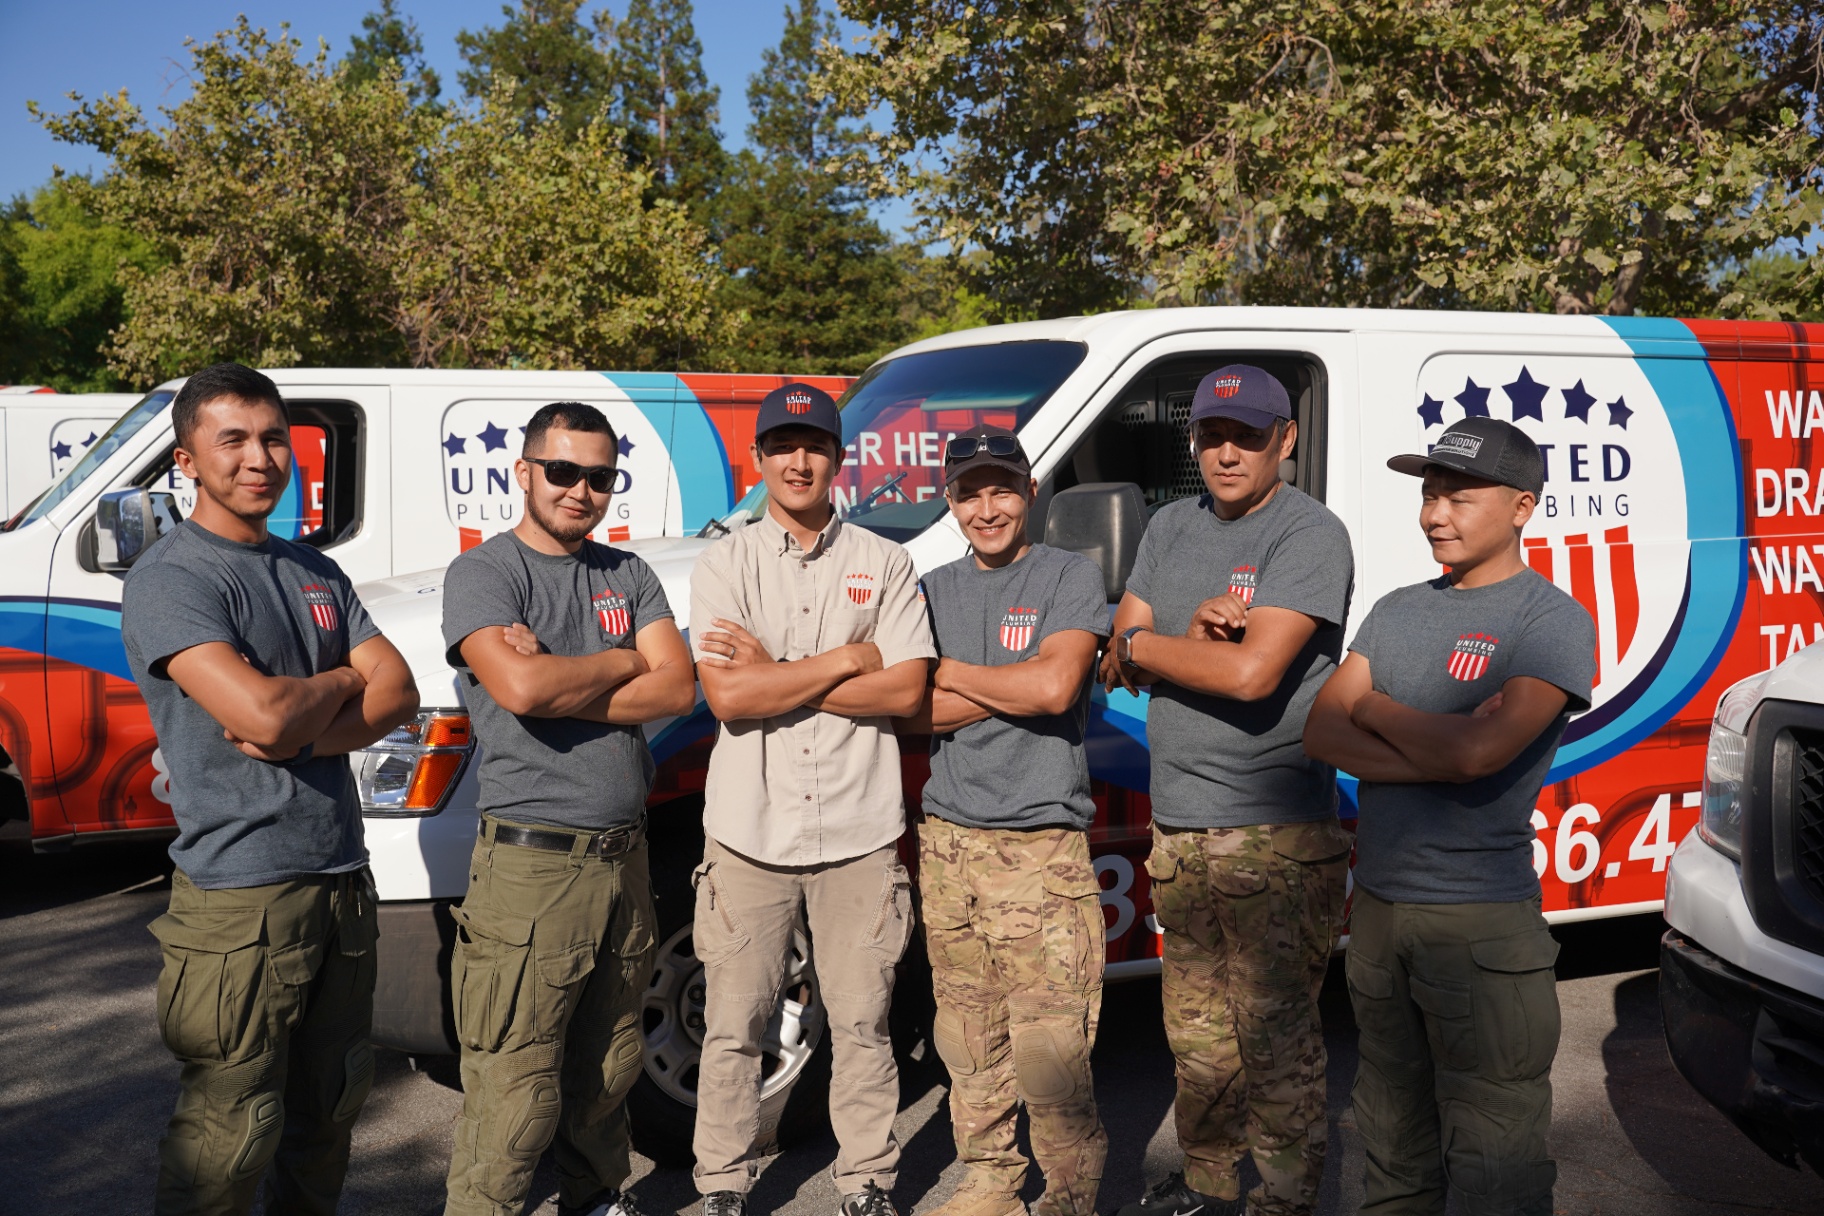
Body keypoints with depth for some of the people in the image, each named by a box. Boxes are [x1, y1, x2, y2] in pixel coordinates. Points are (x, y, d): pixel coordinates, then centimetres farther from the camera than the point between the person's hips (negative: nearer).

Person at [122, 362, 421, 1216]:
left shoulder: (316, 572, 13)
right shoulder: (169, 579, -10)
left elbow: (399, 695, 4)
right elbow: (262, 711, -23)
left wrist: (304, 734, -14)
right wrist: (344, 679, -3)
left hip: (345, 879, 7)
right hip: (242, 894, -7)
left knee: (330, 1109, 18)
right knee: (230, 1137, -1)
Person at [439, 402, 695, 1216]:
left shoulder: (628, 577, 12)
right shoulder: (485, 573, -4)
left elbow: (678, 689, -2)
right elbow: (519, 688, -22)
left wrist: (560, 684, -13)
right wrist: (623, 662, -6)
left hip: (623, 857, 6)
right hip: (532, 866, -6)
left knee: (608, 1068, 19)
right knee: (516, 1093, -3)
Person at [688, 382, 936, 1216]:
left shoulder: (884, 564, 5)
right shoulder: (724, 565, 2)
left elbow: (906, 691, -6)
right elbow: (727, 697, -11)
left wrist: (776, 674, -11)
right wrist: (847, 660, -10)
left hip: (860, 832, 1)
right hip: (750, 833, 0)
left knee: (862, 1022, 9)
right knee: (734, 1026, 9)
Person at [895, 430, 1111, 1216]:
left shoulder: (1072, 578, 0)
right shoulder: (933, 591, 13)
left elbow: (1056, 684, -16)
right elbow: (910, 714, 2)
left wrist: (949, 672, -4)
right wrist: (1013, 688, -10)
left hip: (1042, 847, -4)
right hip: (948, 840, 5)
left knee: (1048, 1049, -7)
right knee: (968, 1038, 11)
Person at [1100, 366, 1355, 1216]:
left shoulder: (1310, 534, -12)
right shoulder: (1172, 529, 12)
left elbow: (1252, 673, -24)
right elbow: (1118, 663, 7)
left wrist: (1141, 645, -9)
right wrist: (1192, 635, -13)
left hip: (1274, 833, -7)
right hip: (1177, 825, 7)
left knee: (1275, 1032, 0)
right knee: (1195, 1027, 18)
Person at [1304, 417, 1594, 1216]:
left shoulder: (1552, 621, -9)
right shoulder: (1398, 611, 10)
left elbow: (1478, 750, -23)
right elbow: (1322, 732, 1)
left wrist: (1374, 708, -6)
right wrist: (1435, 750, -15)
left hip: (1481, 923, -6)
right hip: (1378, 905, 6)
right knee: (1393, 1145, 20)